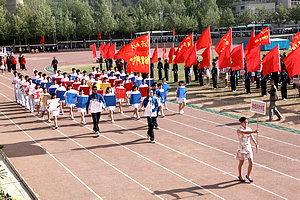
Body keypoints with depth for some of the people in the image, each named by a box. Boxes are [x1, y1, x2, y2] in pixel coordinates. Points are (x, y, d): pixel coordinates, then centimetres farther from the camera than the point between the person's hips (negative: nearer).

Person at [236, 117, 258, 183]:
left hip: (248, 147, 4)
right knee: (241, 163, 9)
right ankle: (240, 176, 29)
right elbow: (245, 132, -33)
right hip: (241, 148, -4)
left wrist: (256, 143, -14)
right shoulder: (239, 130, -14)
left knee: (251, 163, -2)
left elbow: (252, 138, 5)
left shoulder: (249, 129, 3)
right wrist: (254, 132, -45)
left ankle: (248, 176, 20)